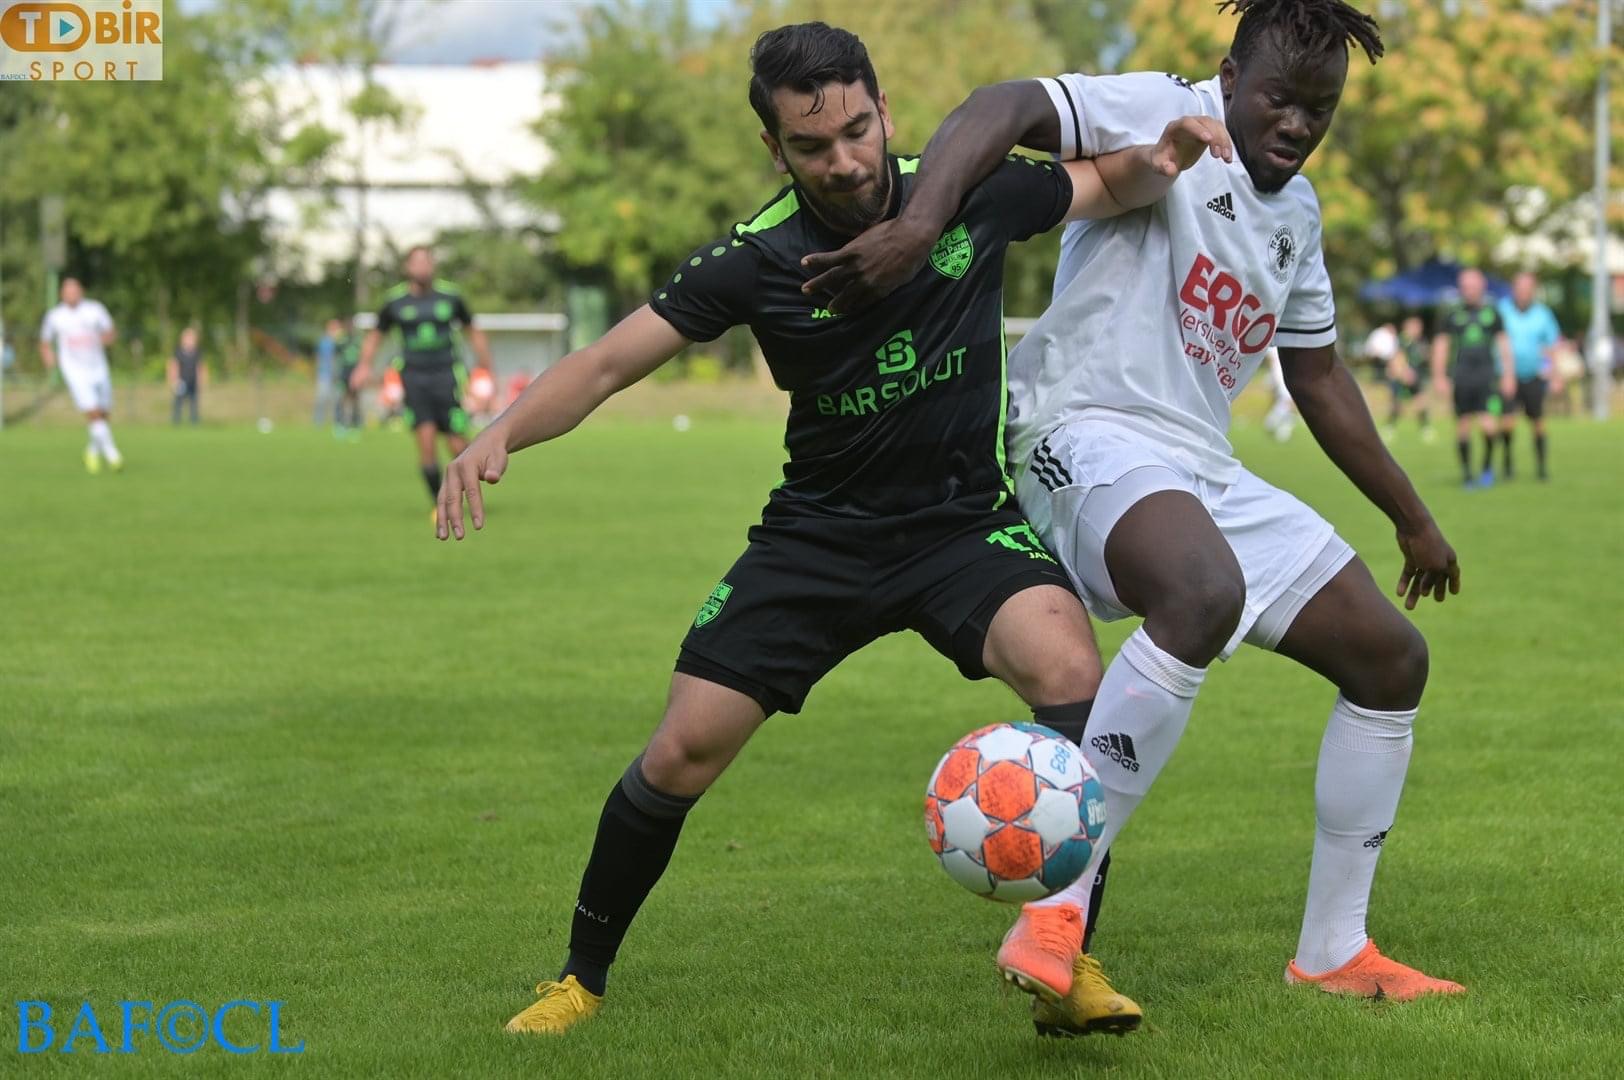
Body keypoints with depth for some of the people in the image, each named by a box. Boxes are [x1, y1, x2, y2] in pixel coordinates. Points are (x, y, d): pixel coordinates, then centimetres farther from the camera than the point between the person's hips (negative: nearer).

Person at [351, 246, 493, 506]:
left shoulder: (450, 296, 3)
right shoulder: (395, 301, 3)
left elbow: (474, 334, 15)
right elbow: (375, 336, 16)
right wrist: (365, 365, -1)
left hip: (446, 376, 0)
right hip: (414, 375, 0)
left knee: (458, 446, -5)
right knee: (426, 437, -16)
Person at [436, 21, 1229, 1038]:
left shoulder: (971, 192, -10)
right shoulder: (759, 259, -13)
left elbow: (1110, 191, 8)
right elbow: (610, 361, -13)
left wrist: (1161, 158, -16)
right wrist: (502, 434, -31)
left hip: (967, 523, 0)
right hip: (820, 531, 0)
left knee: (1070, 671, -30)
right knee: (682, 752, -6)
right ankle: (581, 979, 18)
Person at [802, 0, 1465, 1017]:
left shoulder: (1297, 211, 18)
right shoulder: (1167, 116, -7)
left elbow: (1319, 377, 30)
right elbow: (1005, 108, -24)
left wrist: (1412, 516, 34)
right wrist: (920, 222, -43)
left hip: (1202, 471, 9)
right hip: (1090, 432, -9)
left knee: (1392, 657, 7)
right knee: (1205, 593, -40)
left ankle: (1333, 950, 18)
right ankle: (1054, 913, -37)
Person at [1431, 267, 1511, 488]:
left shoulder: (1491, 312, 9)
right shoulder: (1450, 314, 5)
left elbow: (1503, 344, 12)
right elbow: (1440, 345, 5)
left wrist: (1508, 374, 6)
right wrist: (1439, 377, -2)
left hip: (1487, 377, 0)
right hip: (1461, 377, 0)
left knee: (1489, 426, -12)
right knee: (1463, 427, 0)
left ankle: (1488, 466, 11)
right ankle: (1467, 474, 12)